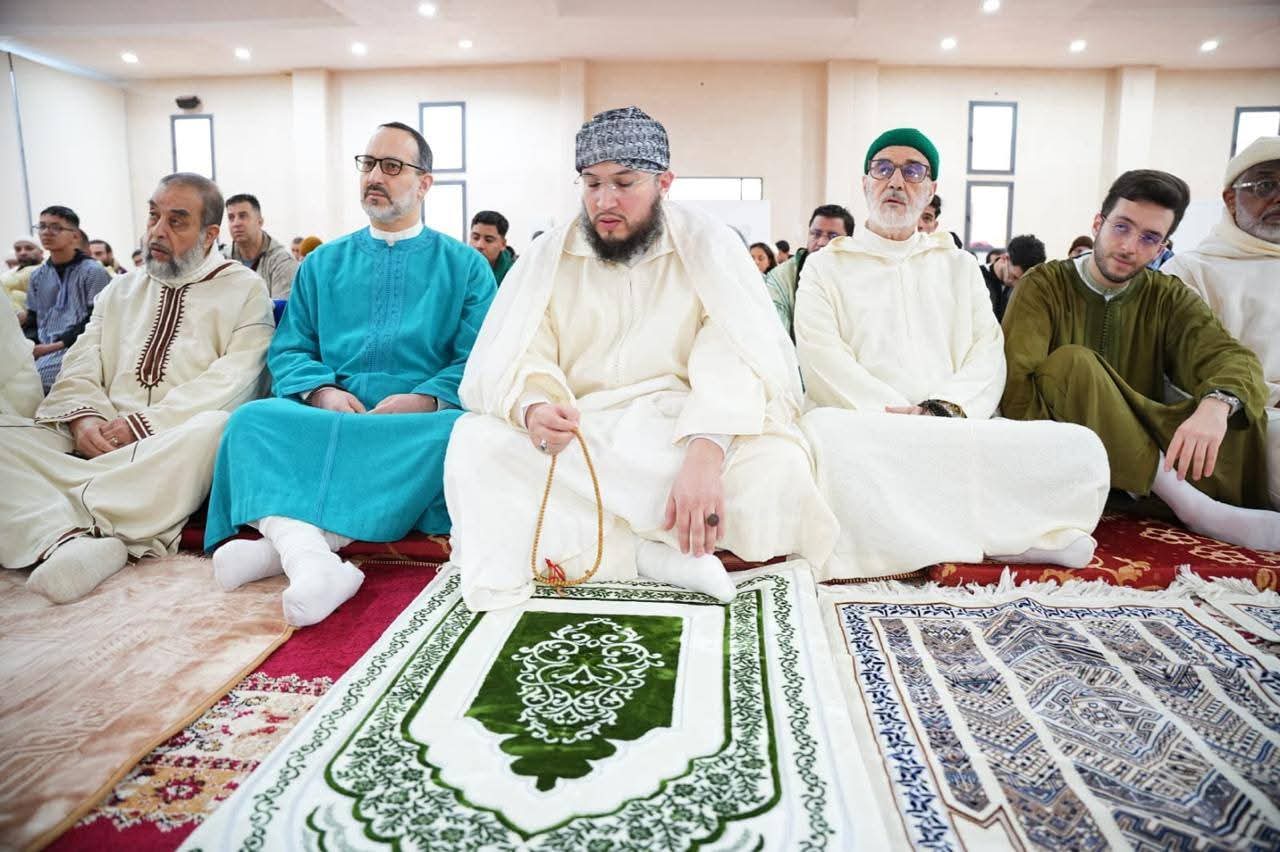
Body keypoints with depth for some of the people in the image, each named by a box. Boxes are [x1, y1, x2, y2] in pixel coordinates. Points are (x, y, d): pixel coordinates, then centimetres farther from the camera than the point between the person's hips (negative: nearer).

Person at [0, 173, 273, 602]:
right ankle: (71, 539, -38)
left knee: (212, 428, -37)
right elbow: (80, 368, 14)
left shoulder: (245, 289, 7)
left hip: (173, 447, -4)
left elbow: (234, 379, -7)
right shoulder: (120, 289, 24)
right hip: (96, 443, 5)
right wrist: (83, 417, -9)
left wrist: (145, 422, -15)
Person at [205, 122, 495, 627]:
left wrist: (424, 399, -17)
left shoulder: (465, 266, 13)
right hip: (324, 418, 3)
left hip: (418, 421, -2)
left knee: (458, 432, -36)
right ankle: (311, 561, -47)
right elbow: (289, 351, 14)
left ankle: (280, 544, -37)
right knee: (252, 418, -26)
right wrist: (322, 392, -8)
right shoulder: (323, 263, 21)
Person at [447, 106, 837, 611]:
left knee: (778, 464, -29)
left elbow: (739, 360, -14)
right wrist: (532, 409, -29)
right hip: (578, 438, 2)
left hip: (680, 431, -1)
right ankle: (652, 553, -25)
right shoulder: (548, 257, 6)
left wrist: (705, 453, -33)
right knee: (475, 443, -24)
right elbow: (507, 364, -3)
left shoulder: (710, 247, 0)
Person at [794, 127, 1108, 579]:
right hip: (866, 432, -2)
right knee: (822, 436, -39)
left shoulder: (959, 265, 23)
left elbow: (988, 354, 10)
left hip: (960, 429, 3)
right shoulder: (826, 266, 15)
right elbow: (823, 361, -1)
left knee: (1080, 448, -22)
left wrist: (942, 411, -12)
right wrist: (895, 415, -15)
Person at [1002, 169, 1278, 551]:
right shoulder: (1043, 286, -3)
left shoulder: (1169, 298, 7)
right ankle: (1195, 507, -25)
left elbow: (1233, 357, -10)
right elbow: (1015, 384, -16)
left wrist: (1216, 404, -33)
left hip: (1148, 445, 3)